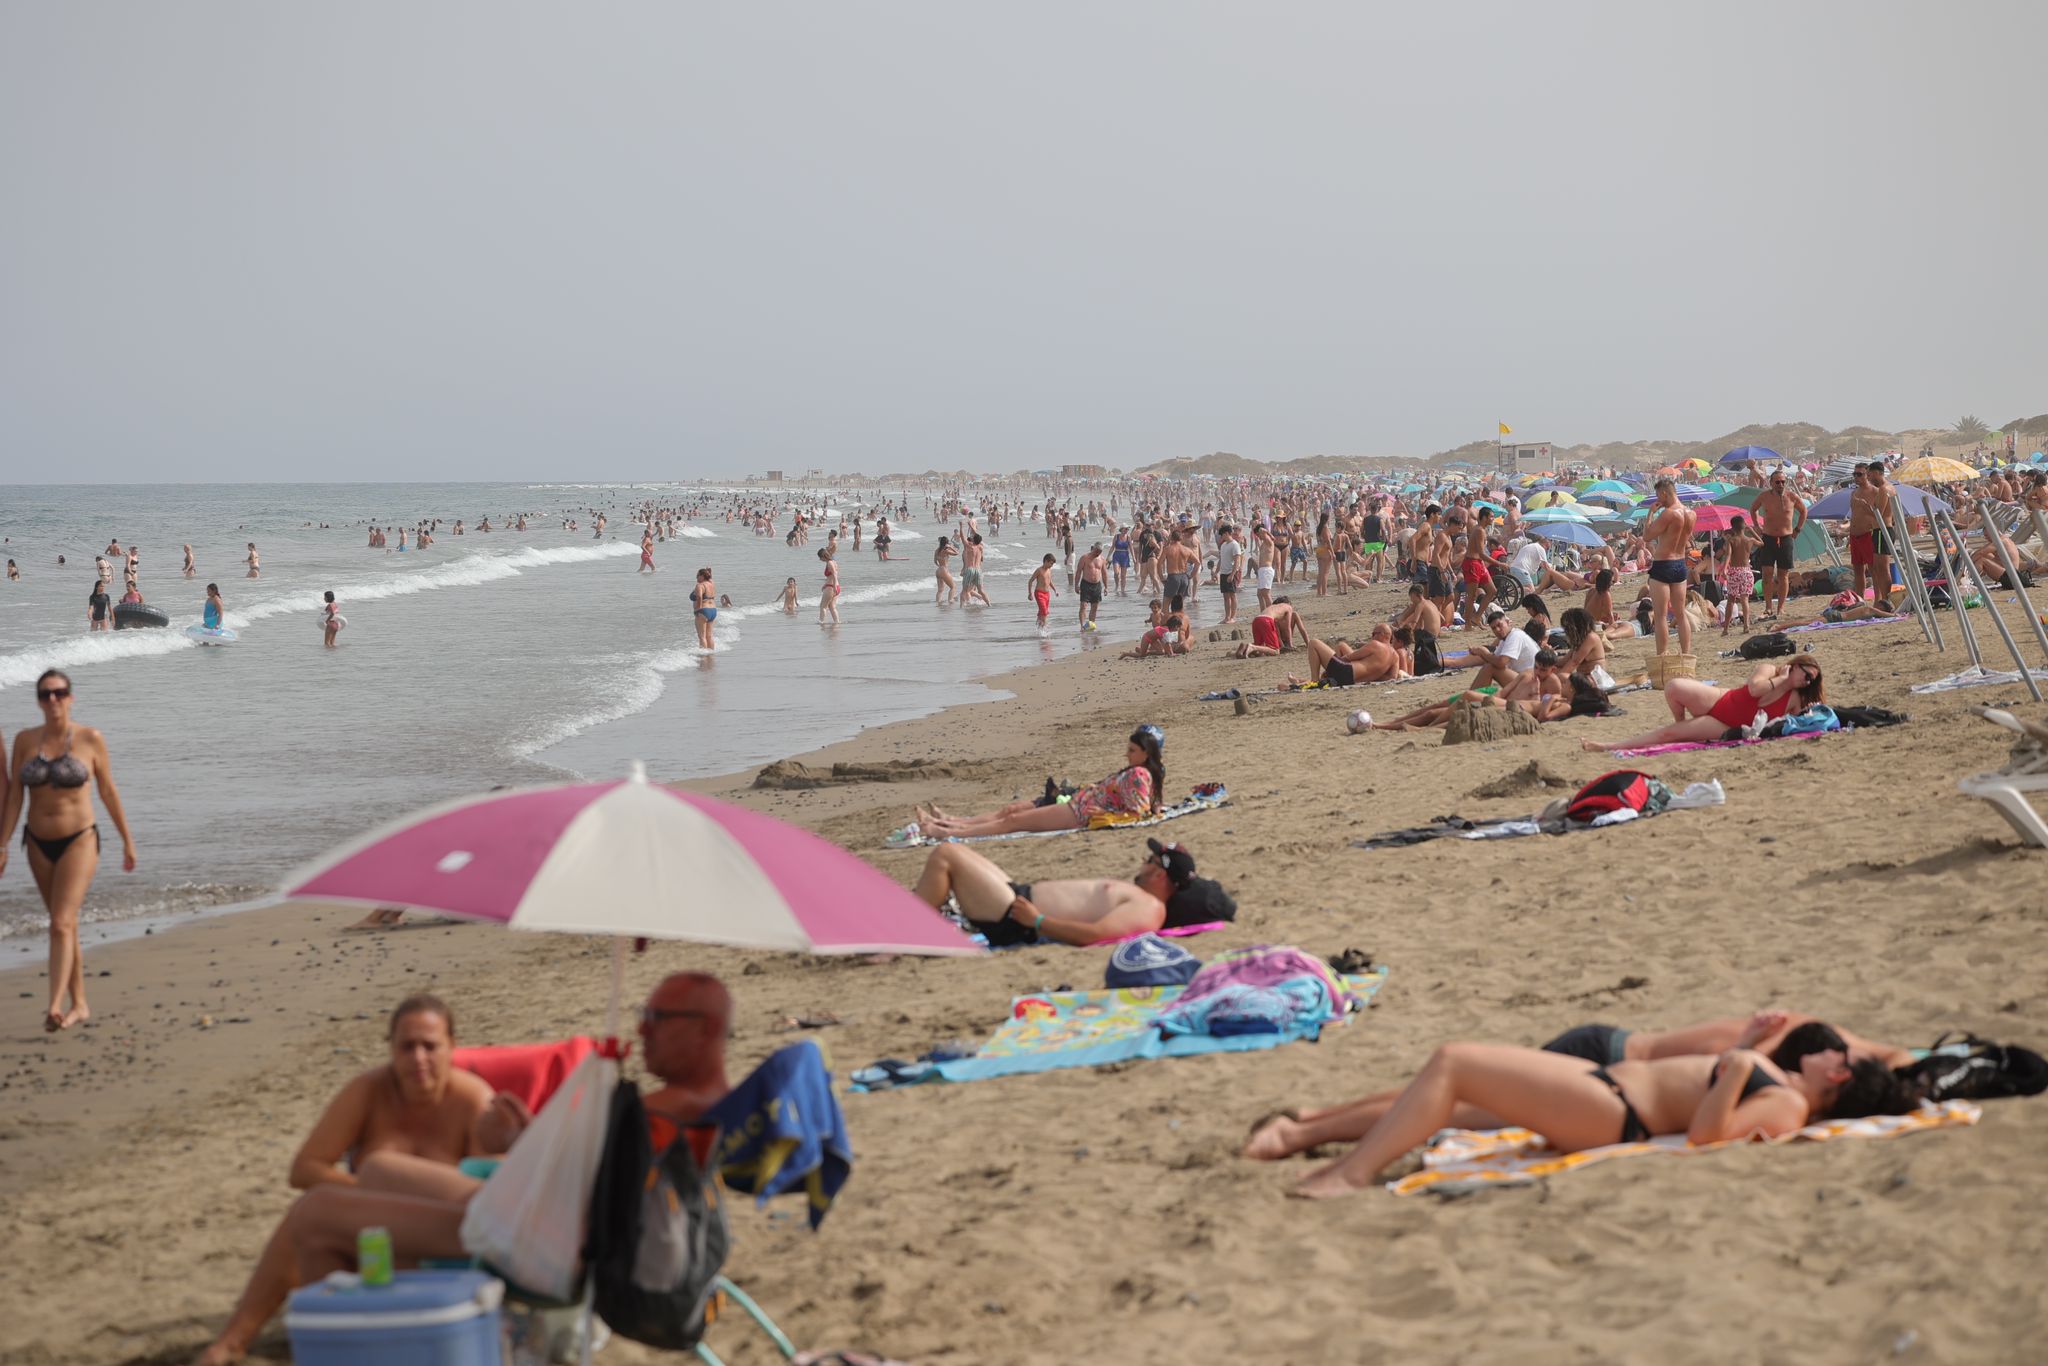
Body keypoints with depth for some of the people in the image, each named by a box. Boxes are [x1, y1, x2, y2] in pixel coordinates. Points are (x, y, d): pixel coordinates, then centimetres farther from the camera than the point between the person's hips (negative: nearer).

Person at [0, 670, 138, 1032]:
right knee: (65, 925, 13)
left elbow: (109, 792, 0)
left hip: (79, 842, -4)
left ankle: (55, 1007, -27)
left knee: (61, 924, -18)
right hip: (39, 844, 4)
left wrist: (128, 840, 5)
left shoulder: (91, 739, -8)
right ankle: (79, 1005, 24)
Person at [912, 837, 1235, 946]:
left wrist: (1037, 921, -27)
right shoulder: (1134, 892, 15)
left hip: (1014, 922, -11)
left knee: (945, 856, -13)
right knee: (949, 853, 19)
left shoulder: (1149, 908, -17)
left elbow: (1096, 933, -31)